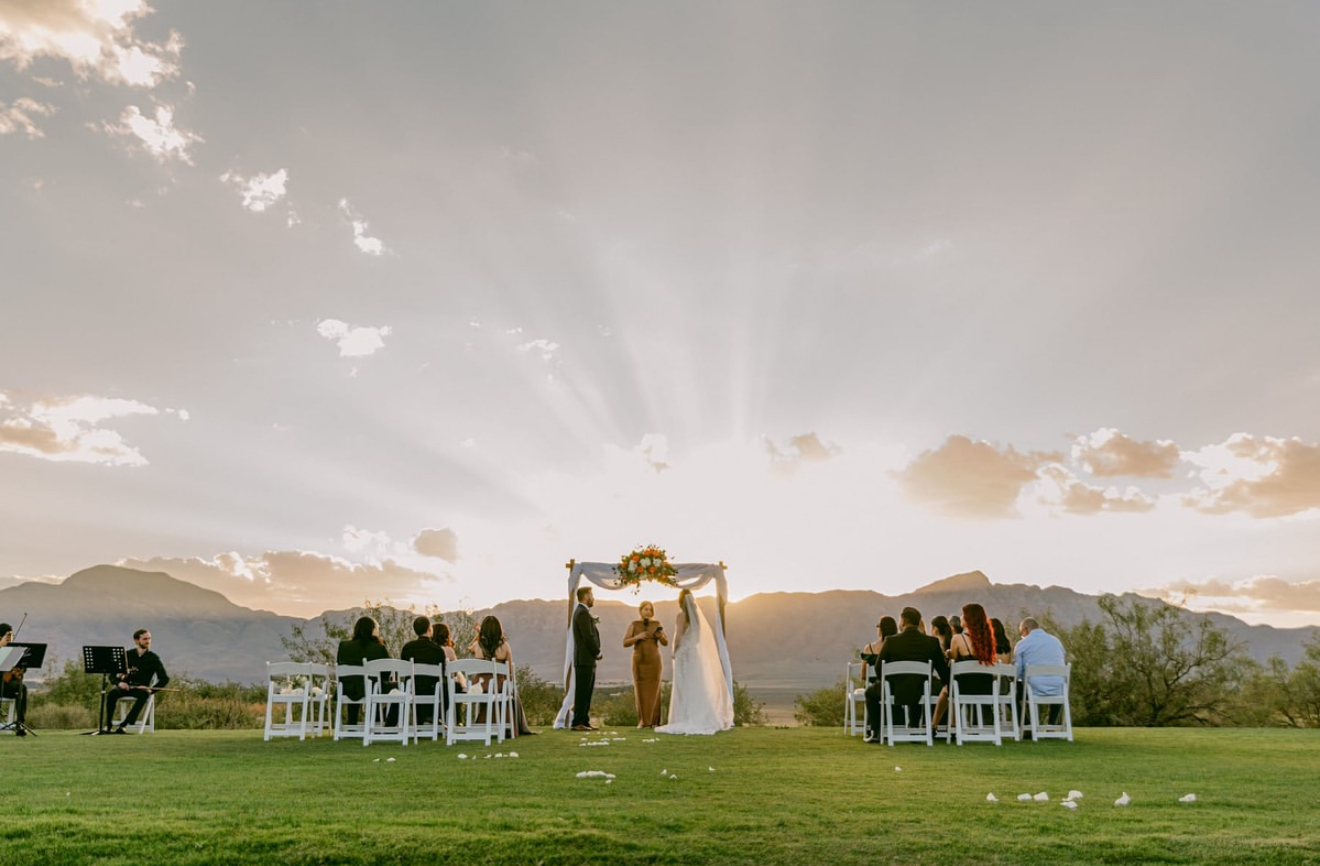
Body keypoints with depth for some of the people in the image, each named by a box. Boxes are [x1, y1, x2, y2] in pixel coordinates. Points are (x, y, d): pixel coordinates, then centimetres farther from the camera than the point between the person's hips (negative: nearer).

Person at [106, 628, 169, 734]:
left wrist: (151, 689, -18)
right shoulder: (127, 655, 8)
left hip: (142, 688, -2)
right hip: (126, 687, 2)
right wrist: (119, 682, -15)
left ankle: (123, 725, -42)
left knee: (144, 695, -38)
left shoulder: (153, 658, 4)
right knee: (112, 693, -32)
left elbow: (165, 679, -1)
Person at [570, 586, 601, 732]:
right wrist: (597, 652, -7)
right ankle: (578, 723, -5)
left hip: (587, 660, 10)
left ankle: (584, 721, 15)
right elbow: (589, 636, -20)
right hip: (585, 659, -10)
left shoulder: (581, 611, 18)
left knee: (586, 693, 11)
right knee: (582, 692, -7)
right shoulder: (583, 613, -14)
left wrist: (596, 652, 8)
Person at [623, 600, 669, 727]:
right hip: (639, 661, 0)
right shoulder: (633, 624, 1)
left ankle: (653, 721, 5)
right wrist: (637, 637, -17)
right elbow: (625, 643, -2)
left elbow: (666, 643, 3)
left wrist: (660, 636, -18)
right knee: (640, 691, -1)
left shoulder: (657, 624, 2)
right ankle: (643, 721, 6)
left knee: (653, 690, -2)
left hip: (654, 661, 0)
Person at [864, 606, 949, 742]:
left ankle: (876, 732, 22)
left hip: (894, 693, -2)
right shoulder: (932, 642, -7)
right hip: (920, 695, 2)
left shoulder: (891, 641, -13)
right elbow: (943, 670, 0)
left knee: (870, 691, 28)